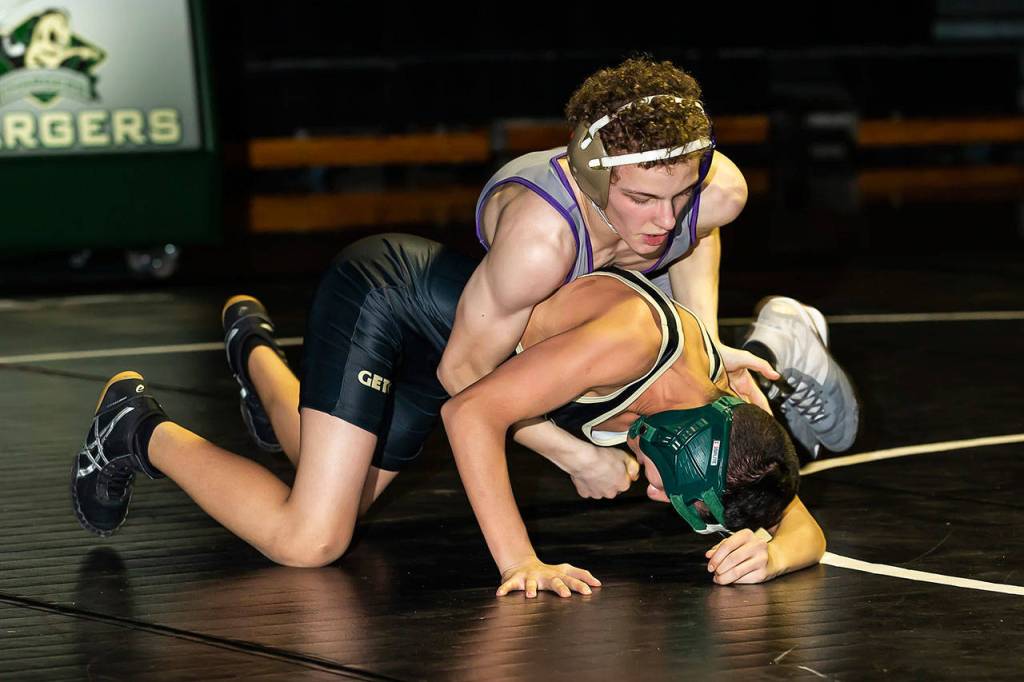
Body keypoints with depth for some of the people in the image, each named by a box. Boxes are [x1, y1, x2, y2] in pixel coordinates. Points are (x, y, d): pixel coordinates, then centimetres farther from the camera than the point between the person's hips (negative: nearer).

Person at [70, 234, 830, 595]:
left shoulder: (727, 396, -12)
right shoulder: (631, 338, -35)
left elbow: (802, 524, -8)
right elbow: (473, 413, -35)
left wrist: (772, 552, -32)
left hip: (426, 353, 8)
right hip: (382, 286, -8)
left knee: (337, 490, 25)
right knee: (308, 542, -19)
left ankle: (254, 346, 51)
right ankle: (143, 430, 4)